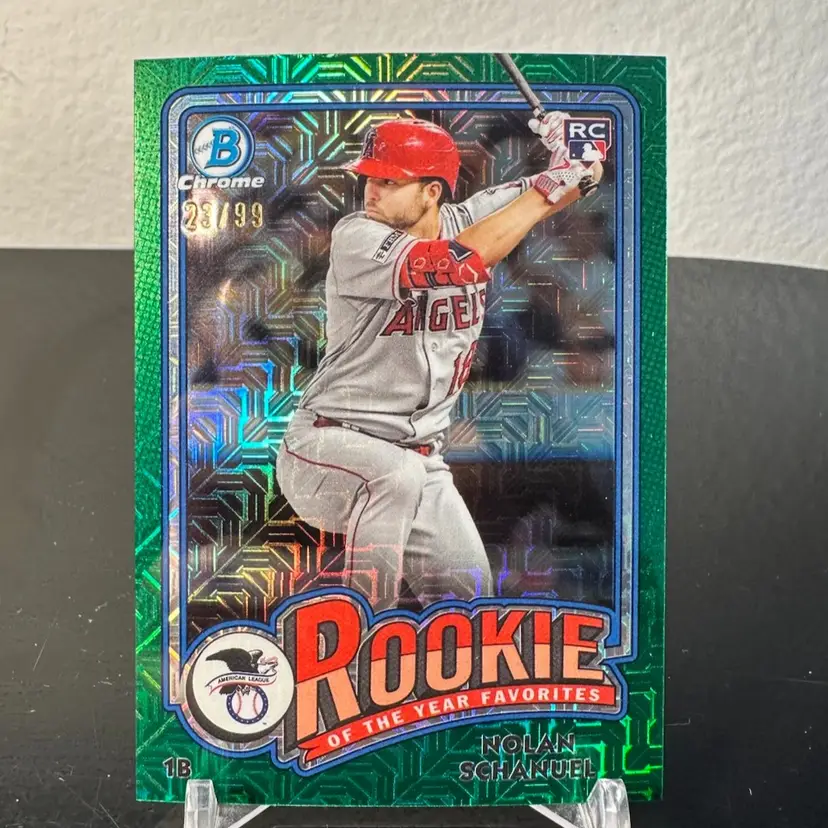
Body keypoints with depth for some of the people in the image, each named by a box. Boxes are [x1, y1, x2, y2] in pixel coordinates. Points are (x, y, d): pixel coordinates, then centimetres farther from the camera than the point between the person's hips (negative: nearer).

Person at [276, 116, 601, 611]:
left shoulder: (469, 218, 0)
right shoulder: (356, 237, -16)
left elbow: (582, 179, 5)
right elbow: (457, 262, -31)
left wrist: (573, 163, -18)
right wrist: (543, 192, -22)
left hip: (420, 460, 6)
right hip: (326, 449, -5)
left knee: (468, 589, 9)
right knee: (398, 473, -38)